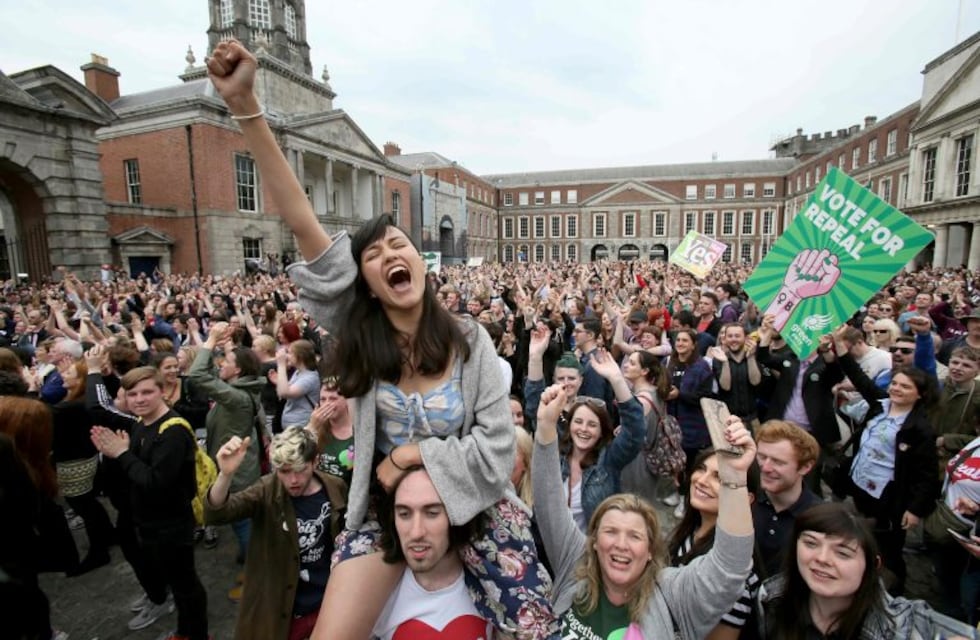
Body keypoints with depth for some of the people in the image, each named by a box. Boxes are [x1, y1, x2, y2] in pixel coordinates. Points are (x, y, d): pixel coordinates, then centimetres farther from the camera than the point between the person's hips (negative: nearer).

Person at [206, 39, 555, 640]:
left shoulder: (470, 340, -13)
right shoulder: (360, 338, -11)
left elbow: (497, 450, -13)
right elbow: (304, 226, -23)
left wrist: (412, 453, -17)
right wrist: (245, 106, -28)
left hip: (472, 506, 0)